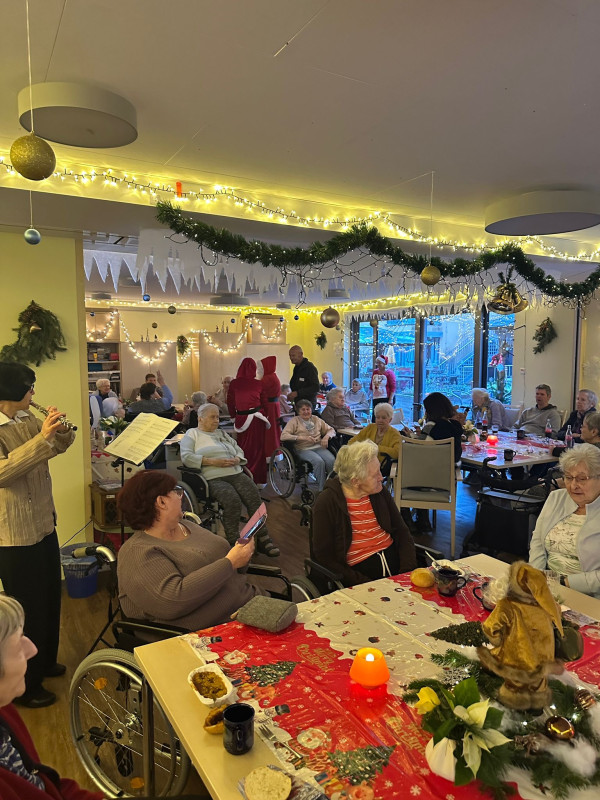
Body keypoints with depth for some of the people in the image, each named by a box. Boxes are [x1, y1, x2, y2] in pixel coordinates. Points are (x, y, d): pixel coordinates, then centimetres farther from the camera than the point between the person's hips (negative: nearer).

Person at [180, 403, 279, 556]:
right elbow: (186, 457, -5)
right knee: (232, 500, -33)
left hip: (236, 474, 5)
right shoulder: (192, 434, 11)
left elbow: (239, 450, 25)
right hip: (213, 479, -5)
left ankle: (262, 539, -17)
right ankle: (233, 542, -20)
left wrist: (236, 460, 0)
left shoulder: (222, 434, 29)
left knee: (255, 498, -21)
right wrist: (212, 461, -13)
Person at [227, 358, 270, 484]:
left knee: (243, 448, 10)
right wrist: (265, 416, 21)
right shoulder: (259, 384, -3)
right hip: (257, 419, 0)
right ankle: (258, 479, 14)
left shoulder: (234, 384, -4)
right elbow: (264, 402, 6)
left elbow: (230, 403, 4)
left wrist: (233, 417, 16)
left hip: (241, 418, 0)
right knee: (257, 448, 9)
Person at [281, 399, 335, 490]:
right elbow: (283, 436, -6)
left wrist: (326, 437, -1)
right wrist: (302, 437, -16)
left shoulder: (317, 420, 21)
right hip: (303, 449, -4)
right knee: (319, 461, -33)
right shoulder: (294, 421, 8)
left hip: (319, 447, 4)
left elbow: (331, 430, 24)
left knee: (332, 460, -28)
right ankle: (322, 489, -25)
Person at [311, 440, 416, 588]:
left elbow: (402, 532, 12)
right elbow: (324, 558, -9)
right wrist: (364, 583, -19)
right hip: (358, 571, -5)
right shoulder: (327, 503, -9)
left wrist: (408, 571, -5)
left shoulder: (380, 491, 7)